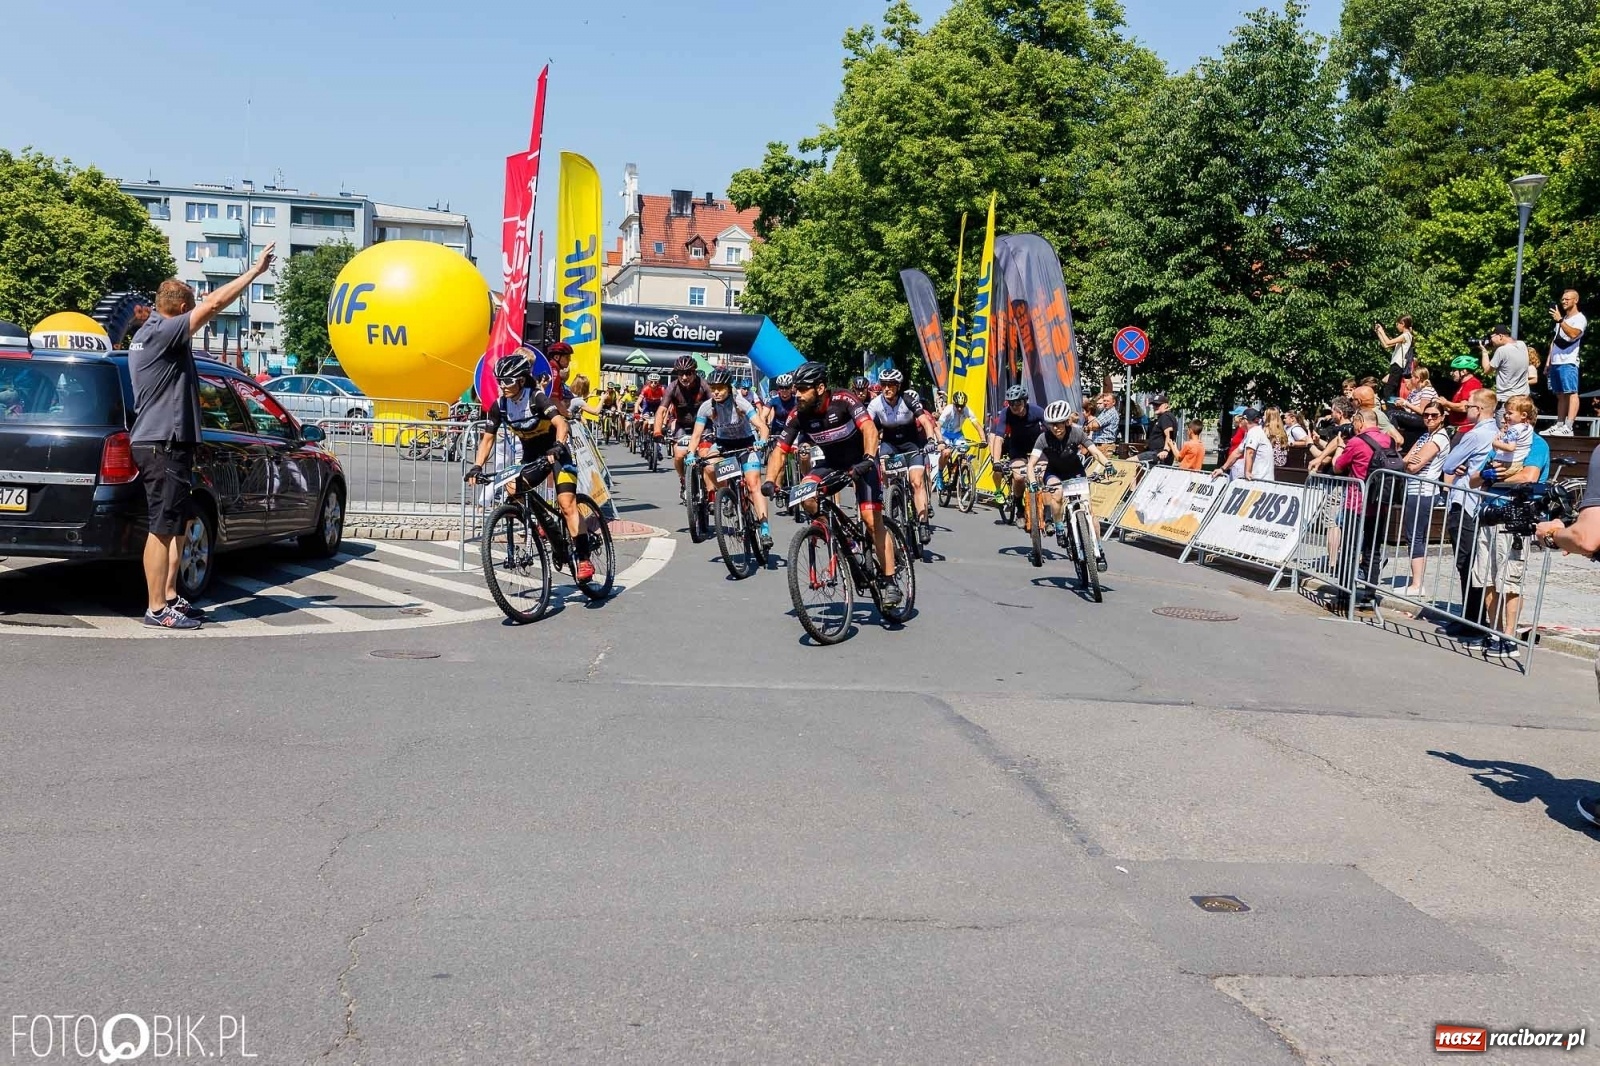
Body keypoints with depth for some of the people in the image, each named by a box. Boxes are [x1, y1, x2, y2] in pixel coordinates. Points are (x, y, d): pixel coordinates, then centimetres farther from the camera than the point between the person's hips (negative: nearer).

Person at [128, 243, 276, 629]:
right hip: (162, 445, -11)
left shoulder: (151, 334, 14)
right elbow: (214, 303, -18)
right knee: (163, 527, -6)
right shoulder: (161, 333, -15)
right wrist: (256, 270, -14)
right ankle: (156, 608, -2)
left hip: (168, 442, 11)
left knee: (175, 525, 16)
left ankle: (169, 597, 23)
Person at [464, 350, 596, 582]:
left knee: (567, 504, -19)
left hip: (556, 453, -6)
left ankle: (584, 559, -20)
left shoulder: (537, 398, -22)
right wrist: (477, 467, -17)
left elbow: (560, 423, -36)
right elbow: (487, 438, -3)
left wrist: (558, 447, -54)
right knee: (511, 490, -18)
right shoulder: (499, 406, -7)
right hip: (532, 456, 6)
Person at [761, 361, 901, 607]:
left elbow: (869, 429, -37)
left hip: (861, 462, -4)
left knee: (872, 519, -14)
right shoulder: (798, 415, -14)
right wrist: (770, 480, -29)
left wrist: (869, 459, -54)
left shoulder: (844, 400, -26)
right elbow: (780, 450, -13)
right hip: (832, 462, 4)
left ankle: (890, 582, -9)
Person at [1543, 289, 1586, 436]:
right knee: (1560, 395, 8)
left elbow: (1573, 334, -21)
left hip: (1569, 362, -8)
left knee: (1571, 393, -13)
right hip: (1556, 362, 8)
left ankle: (1568, 427, -22)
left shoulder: (1580, 319, -1)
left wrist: (1560, 320, -24)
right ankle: (1559, 425, 7)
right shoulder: (1562, 318, 24)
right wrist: (1548, 361, 19)